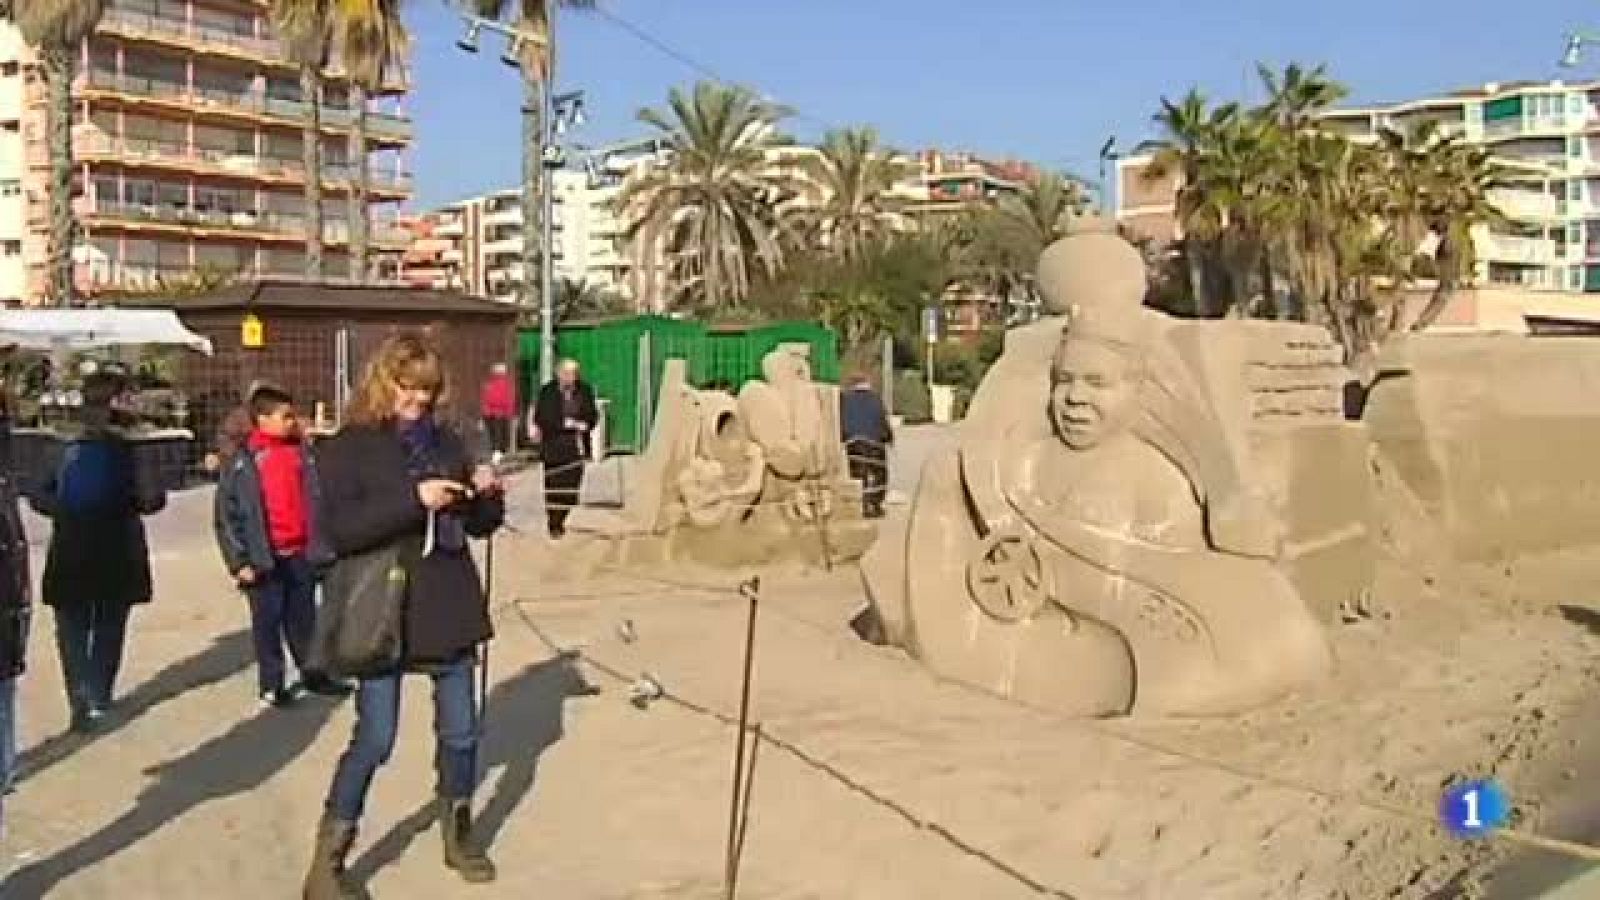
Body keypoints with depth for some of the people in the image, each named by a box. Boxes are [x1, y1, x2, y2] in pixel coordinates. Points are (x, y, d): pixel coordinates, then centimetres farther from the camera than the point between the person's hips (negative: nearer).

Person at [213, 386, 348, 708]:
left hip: (301, 554, 4)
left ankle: (313, 674, 26)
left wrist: (321, 546, 7)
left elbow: (317, 501, 10)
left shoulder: (302, 452, 6)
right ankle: (271, 684, 15)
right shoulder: (242, 461, -5)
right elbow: (227, 514, -4)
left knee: (304, 619, 14)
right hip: (266, 558, -3)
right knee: (267, 623, 5)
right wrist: (240, 561, -8)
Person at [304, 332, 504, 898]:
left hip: (450, 607, 5)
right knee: (374, 739, -4)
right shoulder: (349, 446, -6)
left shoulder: (446, 442, 9)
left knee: (460, 731, 12)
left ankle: (458, 835, 32)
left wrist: (487, 494, -8)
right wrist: (413, 499, -25)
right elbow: (338, 529, -18)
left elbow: (479, 524, 14)